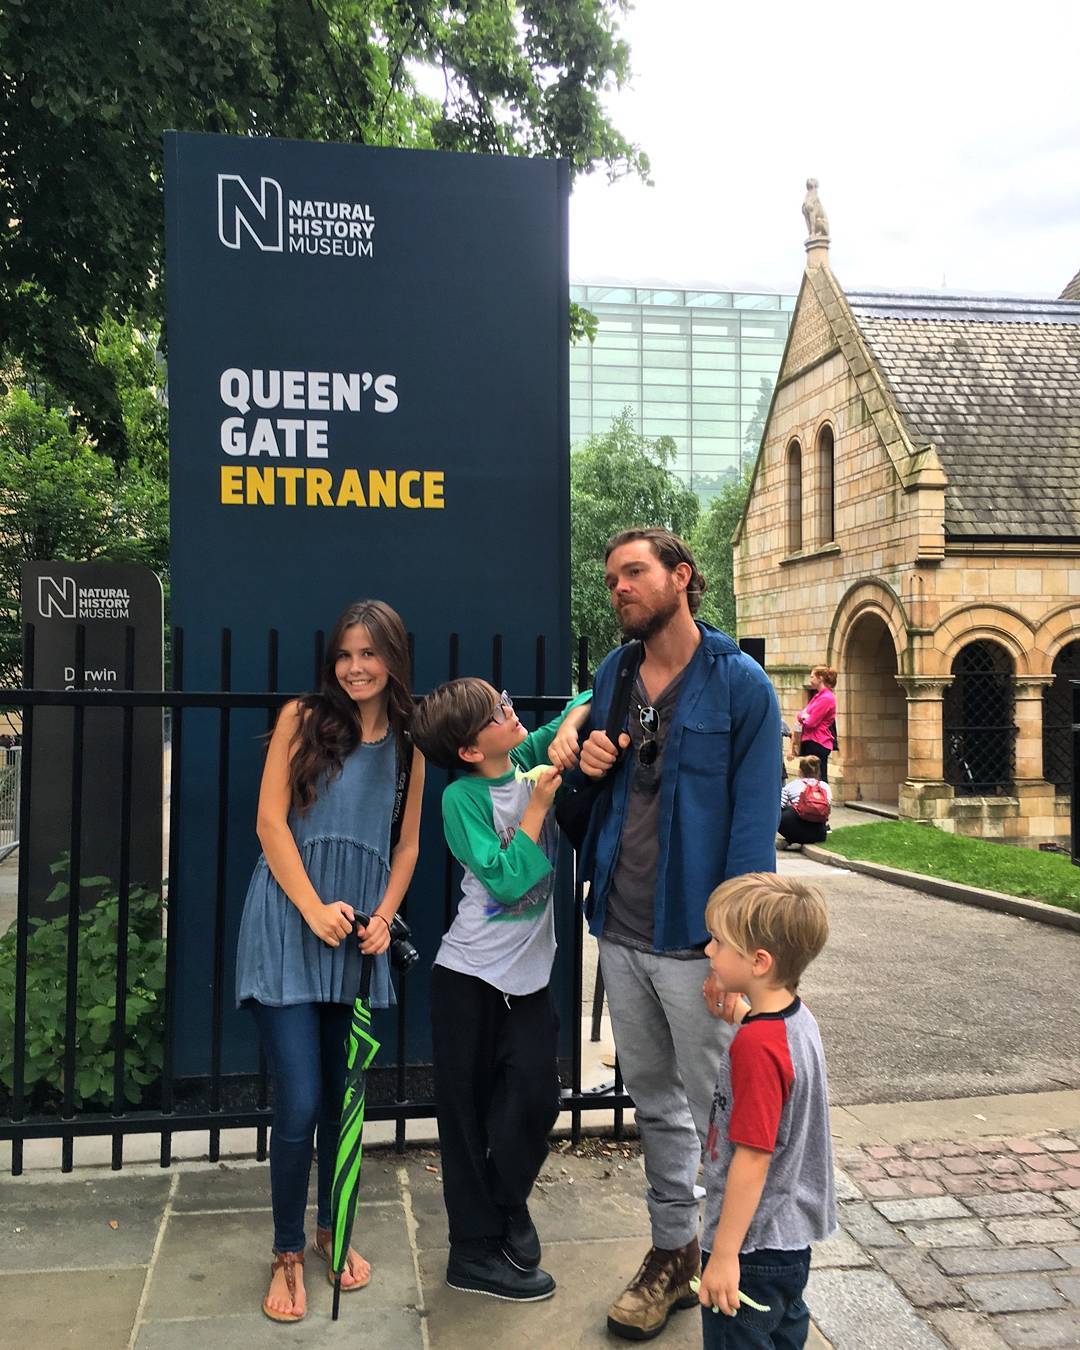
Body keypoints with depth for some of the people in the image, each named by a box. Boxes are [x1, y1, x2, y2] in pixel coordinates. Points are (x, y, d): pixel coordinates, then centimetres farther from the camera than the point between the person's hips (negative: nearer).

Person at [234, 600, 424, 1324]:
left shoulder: (409, 743, 7)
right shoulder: (303, 718, -2)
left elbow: (407, 843, 12)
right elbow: (271, 820, -6)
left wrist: (383, 917, -2)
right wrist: (314, 909, -12)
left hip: (360, 932, 3)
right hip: (290, 920, -3)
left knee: (343, 1094, 12)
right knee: (300, 1103, -5)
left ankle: (331, 1229, 35)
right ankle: (287, 1254, 17)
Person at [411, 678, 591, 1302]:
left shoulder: (531, 758, -3)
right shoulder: (463, 798, -17)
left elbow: (589, 699, 7)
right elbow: (509, 880, -23)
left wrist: (568, 729, -13)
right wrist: (539, 804, -21)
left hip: (529, 975, 5)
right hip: (470, 976, -5)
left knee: (535, 1098, 6)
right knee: (469, 1112, 7)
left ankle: (507, 1206, 33)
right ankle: (479, 1250, 21)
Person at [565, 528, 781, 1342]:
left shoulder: (739, 684, -10)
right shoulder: (612, 677, 7)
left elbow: (754, 821, -13)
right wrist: (587, 766, -5)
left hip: (694, 938, -5)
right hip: (620, 930, 6)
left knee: (715, 1114, 7)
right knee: (653, 1103, 18)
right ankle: (672, 1252, 34)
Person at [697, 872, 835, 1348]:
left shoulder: (756, 1045, -30)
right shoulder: (797, 1017, -4)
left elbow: (752, 1158, -27)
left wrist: (724, 1255, -21)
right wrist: (737, 1010, 9)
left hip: (752, 1243, -9)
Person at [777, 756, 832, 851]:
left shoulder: (792, 785, 12)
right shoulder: (825, 786, 19)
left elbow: (779, 807, 5)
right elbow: (828, 811, 18)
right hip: (818, 834, 4)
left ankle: (792, 841, 1)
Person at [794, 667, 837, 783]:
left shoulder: (826, 698, -14)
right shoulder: (817, 696, 17)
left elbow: (811, 722, -18)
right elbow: (800, 716, 19)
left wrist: (803, 717, 2)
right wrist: (803, 716, -4)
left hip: (818, 744, -10)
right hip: (809, 742, 10)